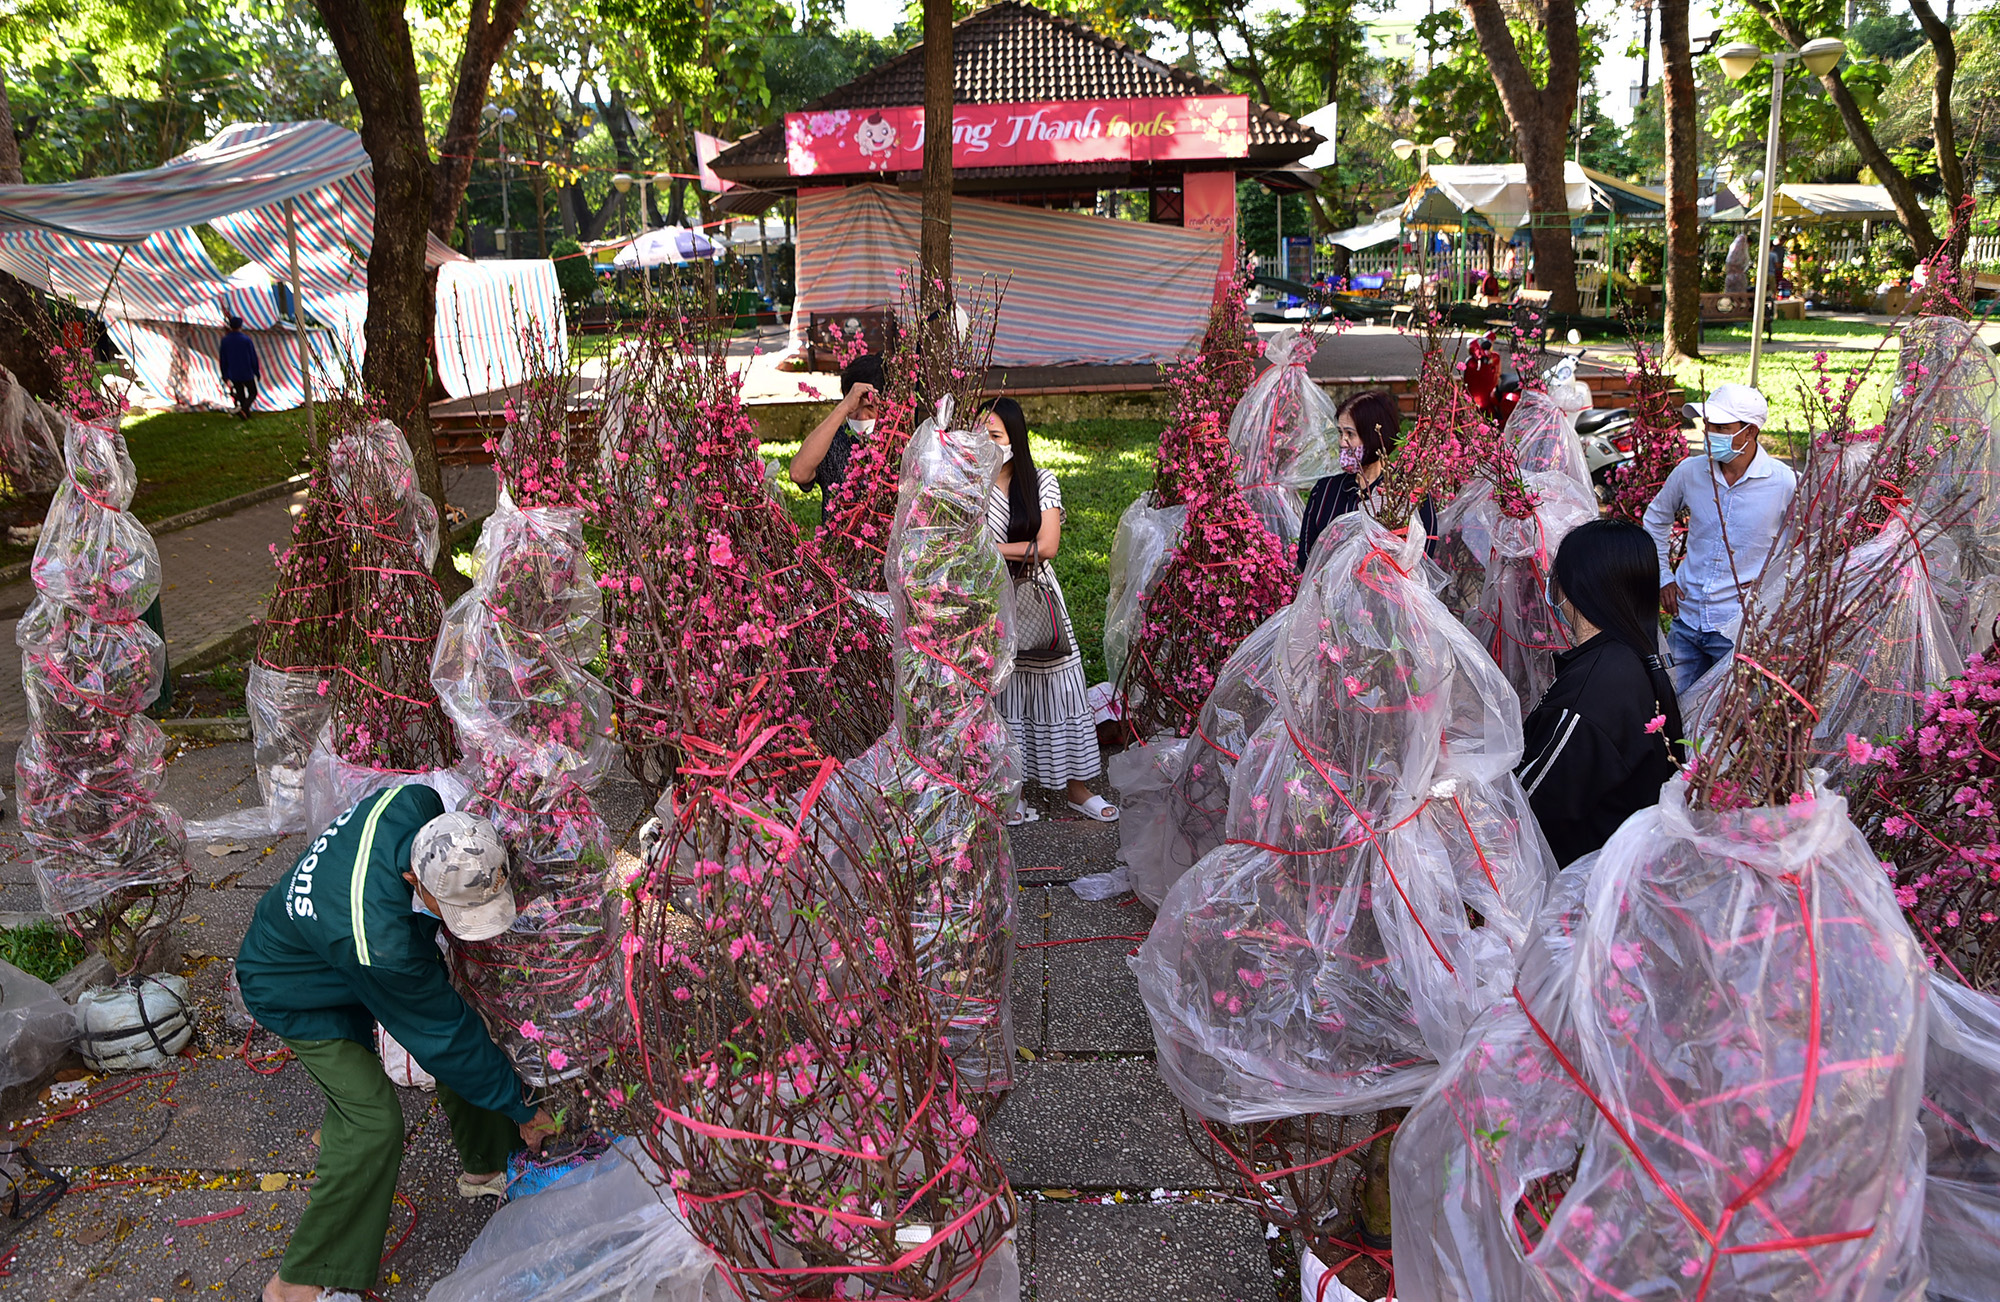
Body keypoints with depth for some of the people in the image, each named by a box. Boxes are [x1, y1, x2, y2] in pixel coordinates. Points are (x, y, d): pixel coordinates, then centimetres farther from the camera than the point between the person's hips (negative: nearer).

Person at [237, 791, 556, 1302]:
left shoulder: (415, 805, -31)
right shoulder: (379, 944, -45)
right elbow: (443, 1038, -30)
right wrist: (520, 1107, -17)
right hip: (296, 994, -8)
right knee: (373, 1122, -14)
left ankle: (487, 1167, 30)